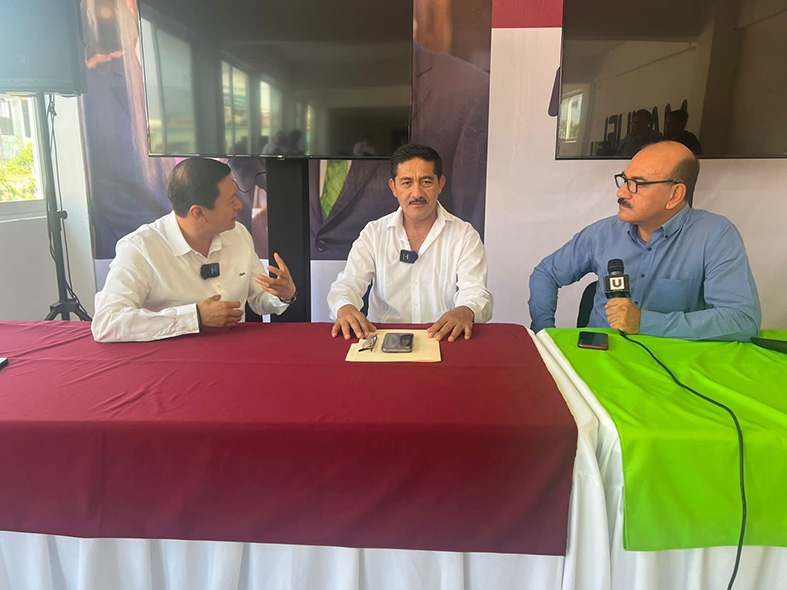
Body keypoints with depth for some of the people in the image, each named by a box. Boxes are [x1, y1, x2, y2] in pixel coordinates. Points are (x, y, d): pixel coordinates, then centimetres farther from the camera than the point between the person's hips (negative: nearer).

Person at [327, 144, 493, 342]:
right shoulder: (374, 233, 10)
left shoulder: (465, 236, 7)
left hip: (444, 340, 1)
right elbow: (348, 283, 1)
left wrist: (465, 312, -29)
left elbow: (475, 294, -4)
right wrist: (345, 308, -24)